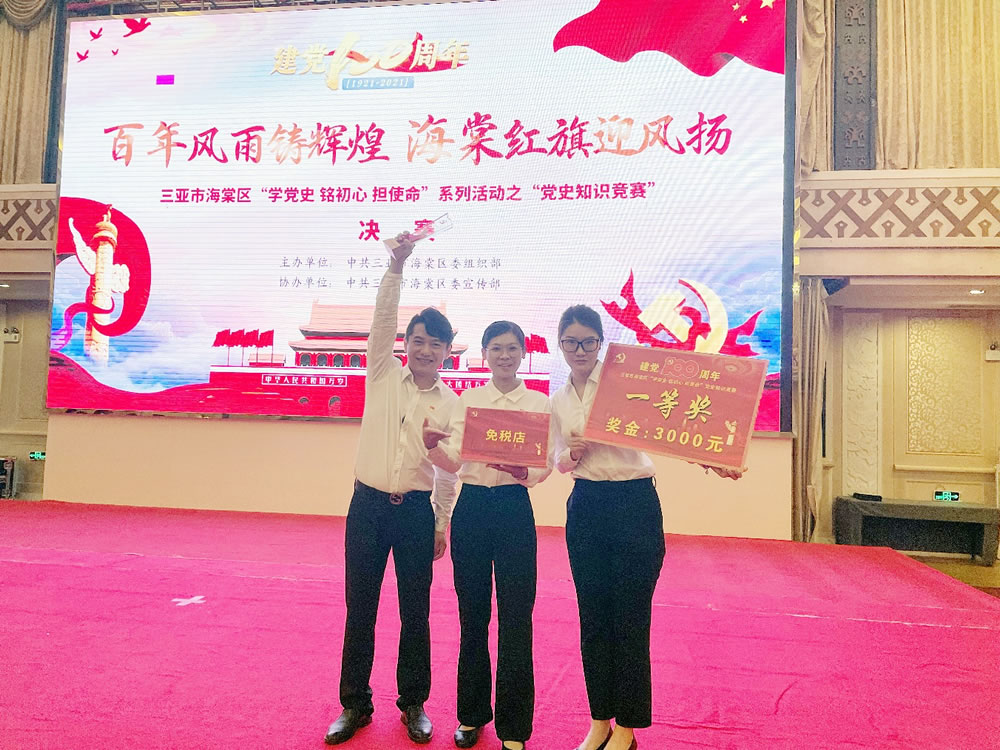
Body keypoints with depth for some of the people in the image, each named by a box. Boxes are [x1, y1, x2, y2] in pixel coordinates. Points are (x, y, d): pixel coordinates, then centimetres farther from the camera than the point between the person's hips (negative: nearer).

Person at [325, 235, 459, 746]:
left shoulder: (451, 404, 1)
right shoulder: (383, 377, 2)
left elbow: (449, 470, 6)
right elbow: (382, 320, -9)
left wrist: (442, 523, 7)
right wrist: (397, 265, -19)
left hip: (417, 511, 0)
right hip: (368, 504, 1)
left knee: (415, 613, 8)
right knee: (359, 609, 8)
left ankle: (414, 704, 27)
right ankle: (354, 705, 25)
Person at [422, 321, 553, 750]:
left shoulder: (540, 404, 3)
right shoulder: (467, 400, 6)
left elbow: (545, 467, -3)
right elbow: (454, 462, -2)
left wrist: (520, 468, -24)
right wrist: (431, 445, -22)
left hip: (515, 510, -1)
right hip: (471, 509, 2)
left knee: (516, 619, 1)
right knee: (472, 614, 11)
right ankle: (472, 714, 30)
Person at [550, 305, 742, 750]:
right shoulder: (558, 401, 10)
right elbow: (560, 460, 13)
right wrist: (574, 453, -10)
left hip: (635, 504, -4)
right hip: (585, 508, 5)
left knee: (631, 618, 4)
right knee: (592, 617, 11)